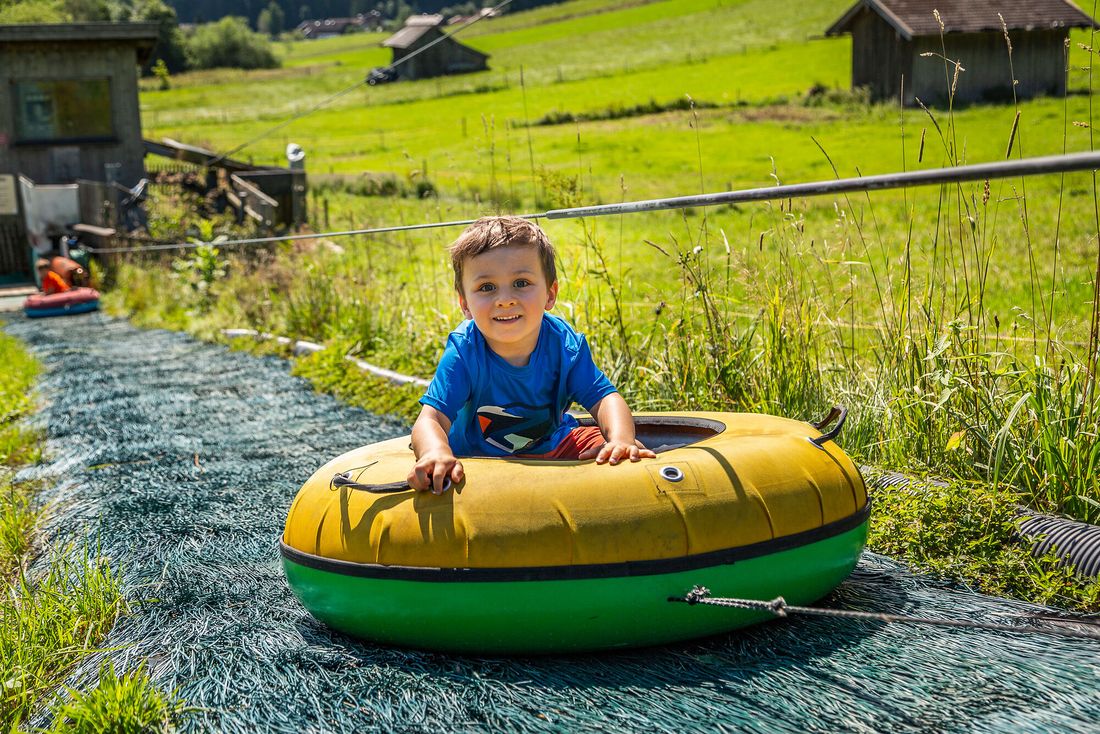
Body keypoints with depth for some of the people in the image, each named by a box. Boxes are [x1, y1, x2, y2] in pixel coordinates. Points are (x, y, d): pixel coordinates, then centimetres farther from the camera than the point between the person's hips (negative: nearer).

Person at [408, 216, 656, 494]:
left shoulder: (564, 344, -17)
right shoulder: (463, 353, -26)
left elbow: (602, 398, -15)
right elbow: (431, 419, -33)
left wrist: (621, 439, -38)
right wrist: (435, 452, -59)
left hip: (553, 447, 0)